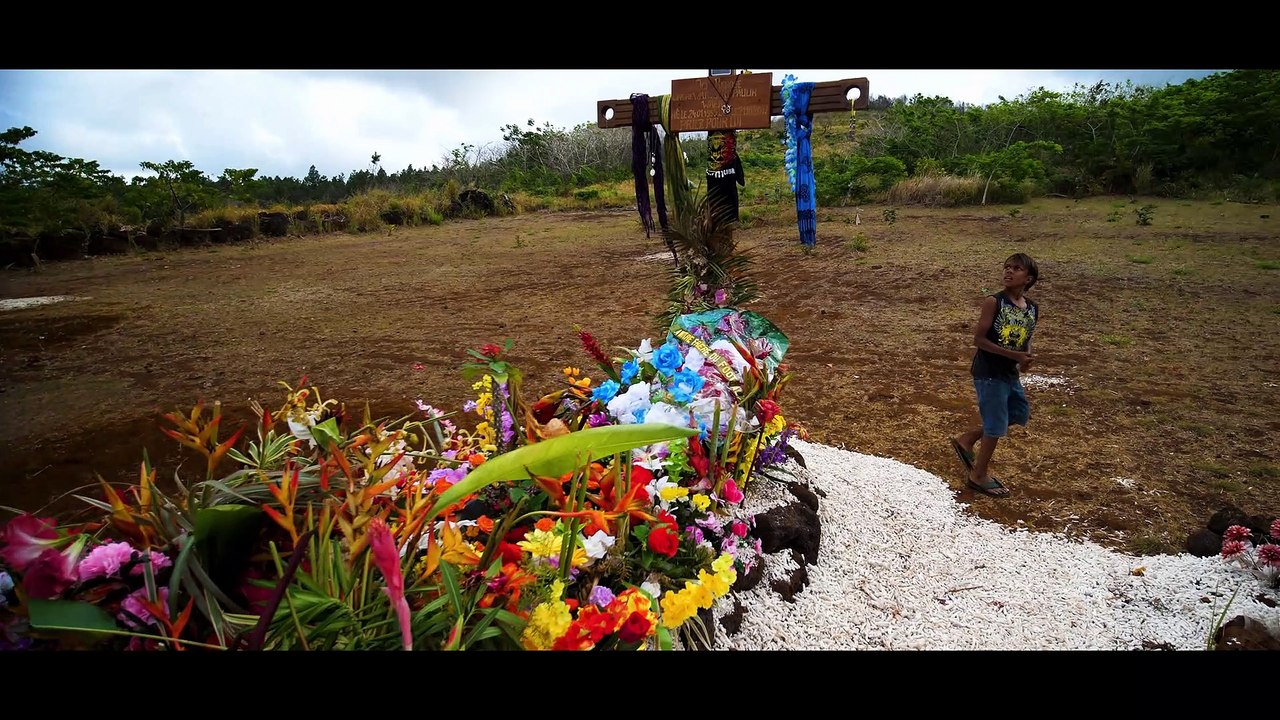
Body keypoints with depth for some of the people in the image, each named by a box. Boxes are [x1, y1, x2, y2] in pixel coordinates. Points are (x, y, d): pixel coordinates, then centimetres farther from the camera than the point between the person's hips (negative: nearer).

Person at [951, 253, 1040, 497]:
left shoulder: (1033, 308, 2)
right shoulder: (994, 302, -16)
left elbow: (1026, 339, 14)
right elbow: (979, 338, -18)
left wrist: (1026, 358, -8)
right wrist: (1015, 355, -22)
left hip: (1011, 373, 7)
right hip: (989, 373, -7)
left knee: (1020, 415, 19)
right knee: (996, 426, 1)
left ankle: (966, 439, 31)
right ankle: (979, 476, 21)